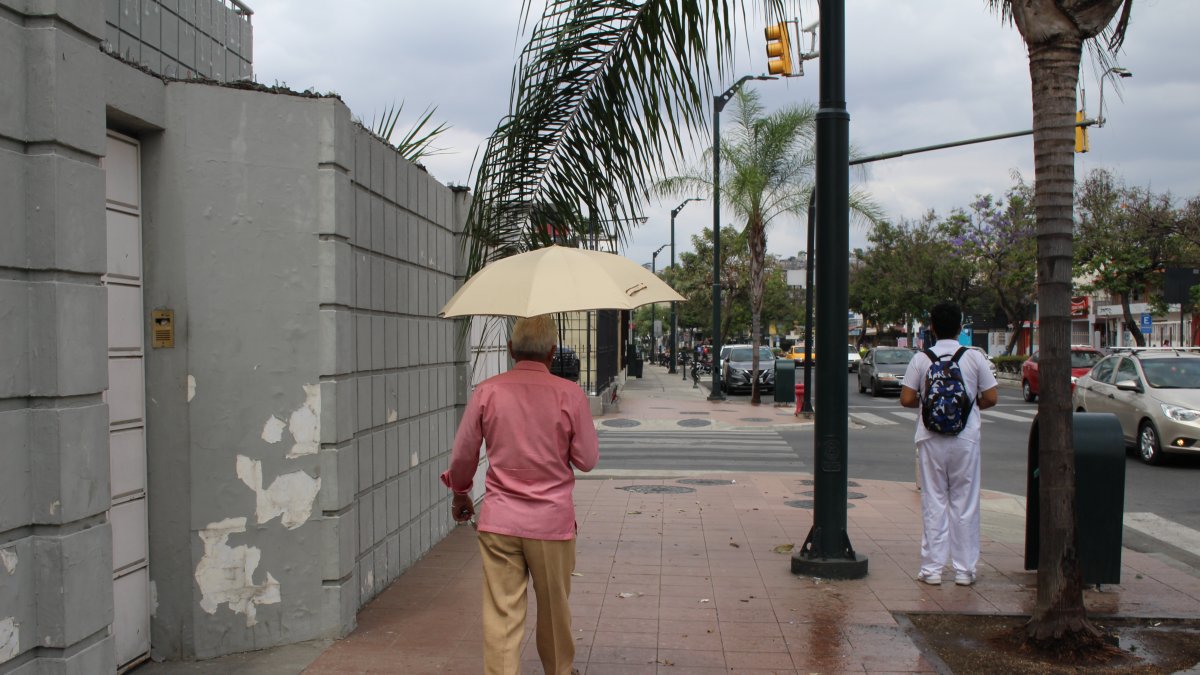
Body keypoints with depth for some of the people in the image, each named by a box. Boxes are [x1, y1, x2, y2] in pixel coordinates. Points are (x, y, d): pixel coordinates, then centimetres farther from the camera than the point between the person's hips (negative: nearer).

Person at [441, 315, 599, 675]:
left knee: (502, 614, 3)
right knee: (555, 610, 18)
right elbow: (587, 459, -4)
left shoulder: (487, 392, -4)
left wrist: (460, 494, 21)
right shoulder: (570, 394, -9)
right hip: (552, 521, 0)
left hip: (499, 521, 0)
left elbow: (462, 456, 3)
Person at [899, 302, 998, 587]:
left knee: (934, 502, 6)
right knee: (965, 503, 7)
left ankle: (932, 568, 9)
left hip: (931, 438, 0)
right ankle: (964, 569, 12)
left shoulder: (921, 359, -3)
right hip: (965, 438, 0)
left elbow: (907, 399, -6)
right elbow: (991, 398, -1)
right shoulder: (974, 357, -2)